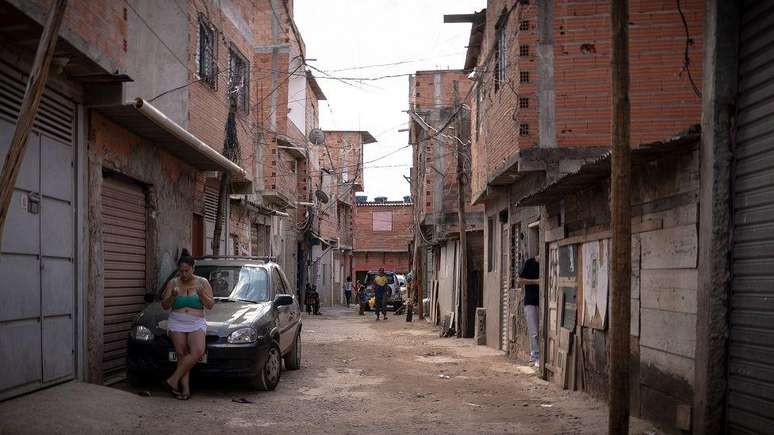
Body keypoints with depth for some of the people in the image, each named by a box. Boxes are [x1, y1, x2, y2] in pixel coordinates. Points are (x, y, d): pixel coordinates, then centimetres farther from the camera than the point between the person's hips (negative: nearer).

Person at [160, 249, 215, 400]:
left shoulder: (203, 282, 9)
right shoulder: (173, 283, 12)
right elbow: (164, 305, 8)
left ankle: (173, 380, -21)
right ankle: (185, 388, -16)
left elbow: (210, 305, 3)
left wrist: (202, 295, -15)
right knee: (181, 354, -15)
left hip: (197, 323, -1)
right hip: (176, 323, 1)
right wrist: (172, 296, -12)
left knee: (197, 351, -25)